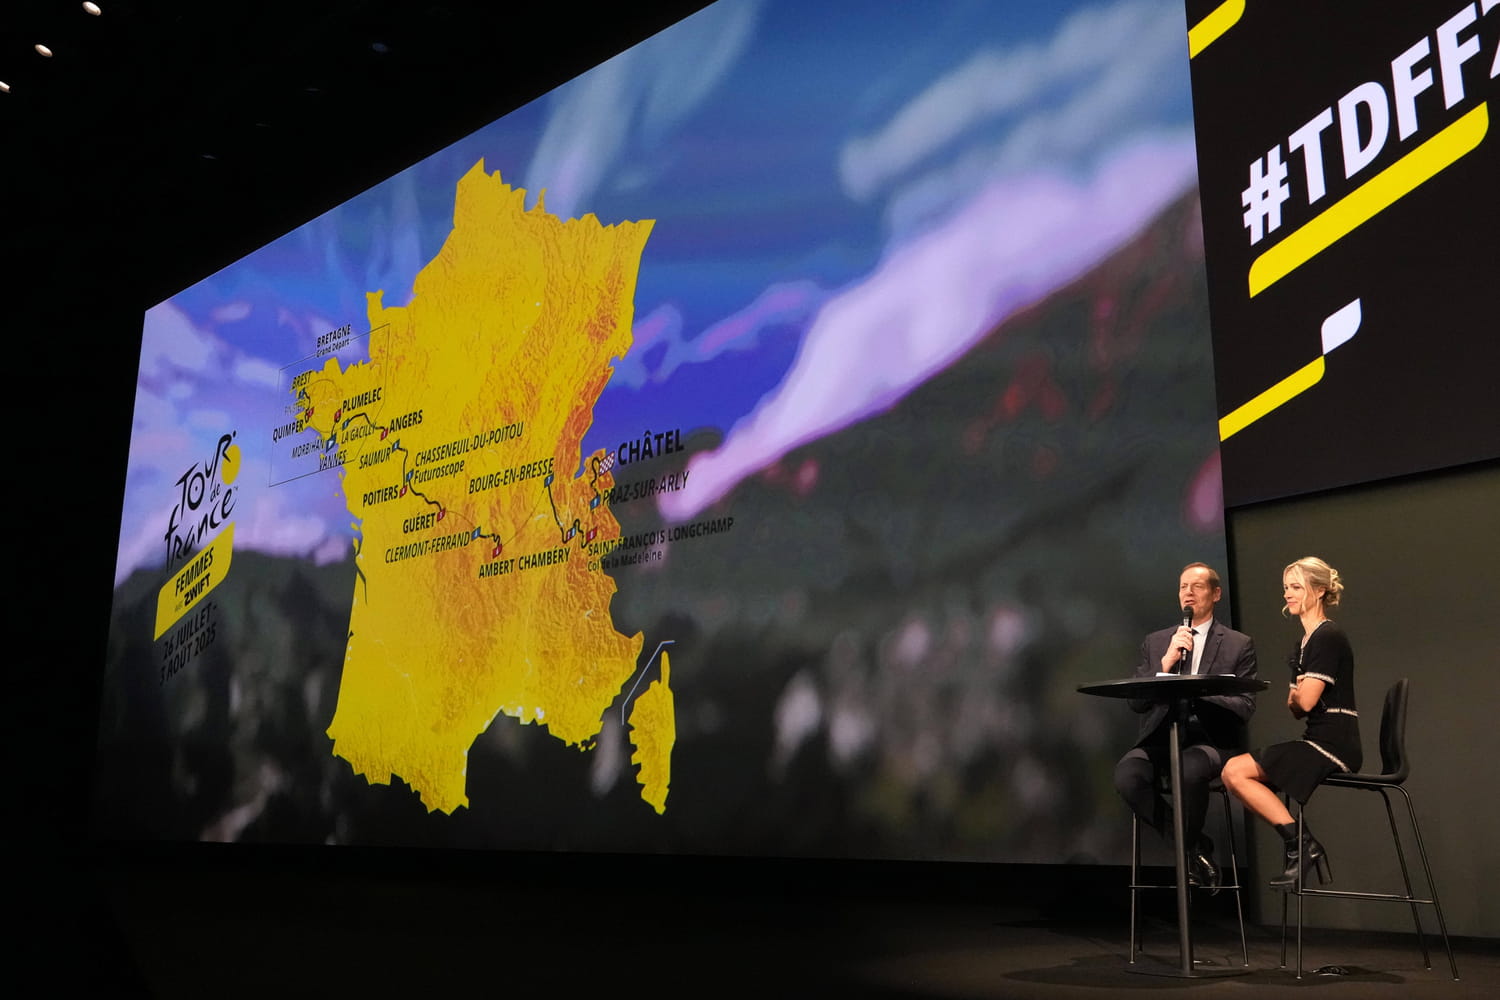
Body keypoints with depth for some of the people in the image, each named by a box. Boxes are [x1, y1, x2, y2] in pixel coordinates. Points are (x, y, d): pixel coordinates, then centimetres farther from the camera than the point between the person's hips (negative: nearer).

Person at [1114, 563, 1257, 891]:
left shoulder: (1239, 645, 10)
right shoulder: (1155, 642, 16)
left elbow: (1244, 707, -1)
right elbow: (1136, 701, 5)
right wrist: (1167, 661, -9)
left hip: (1209, 740, -2)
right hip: (1160, 738, 2)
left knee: (1191, 768, -38)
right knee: (1126, 774, -31)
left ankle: (1188, 848, -9)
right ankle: (1195, 847, -9)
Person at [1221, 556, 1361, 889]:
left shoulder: (1328, 636, -12)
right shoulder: (1305, 642, 18)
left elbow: (1305, 701, -18)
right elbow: (1295, 708, 17)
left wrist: (1295, 693, 4)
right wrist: (1295, 695, -5)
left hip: (1333, 745, -10)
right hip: (1318, 742, 10)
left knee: (1235, 772, -15)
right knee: (1233, 774, 1)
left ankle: (1301, 845, -6)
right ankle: (1302, 848, 1)